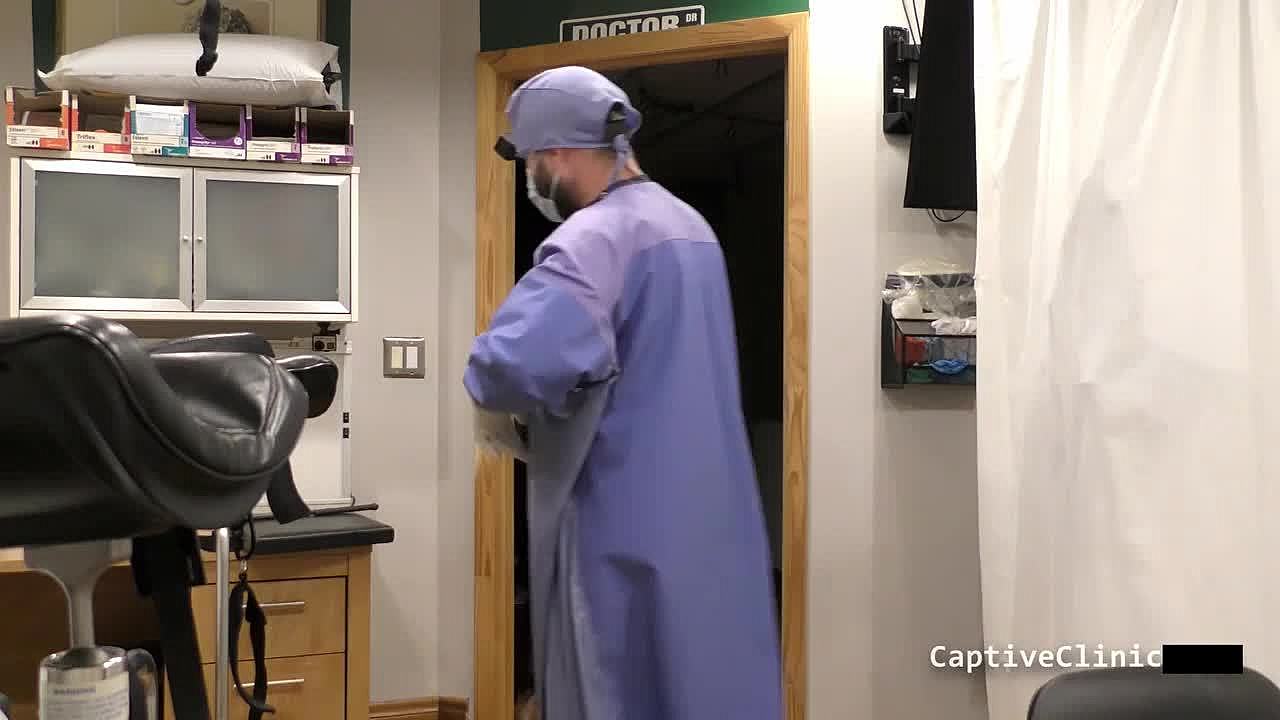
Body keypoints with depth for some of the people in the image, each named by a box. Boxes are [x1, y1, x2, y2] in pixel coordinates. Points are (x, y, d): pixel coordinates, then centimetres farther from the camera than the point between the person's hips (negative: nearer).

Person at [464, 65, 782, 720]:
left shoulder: (596, 235, -17)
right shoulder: (690, 225, 14)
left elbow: (522, 359, -34)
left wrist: (498, 406, -11)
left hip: (625, 528, -9)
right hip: (711, 520, 9)